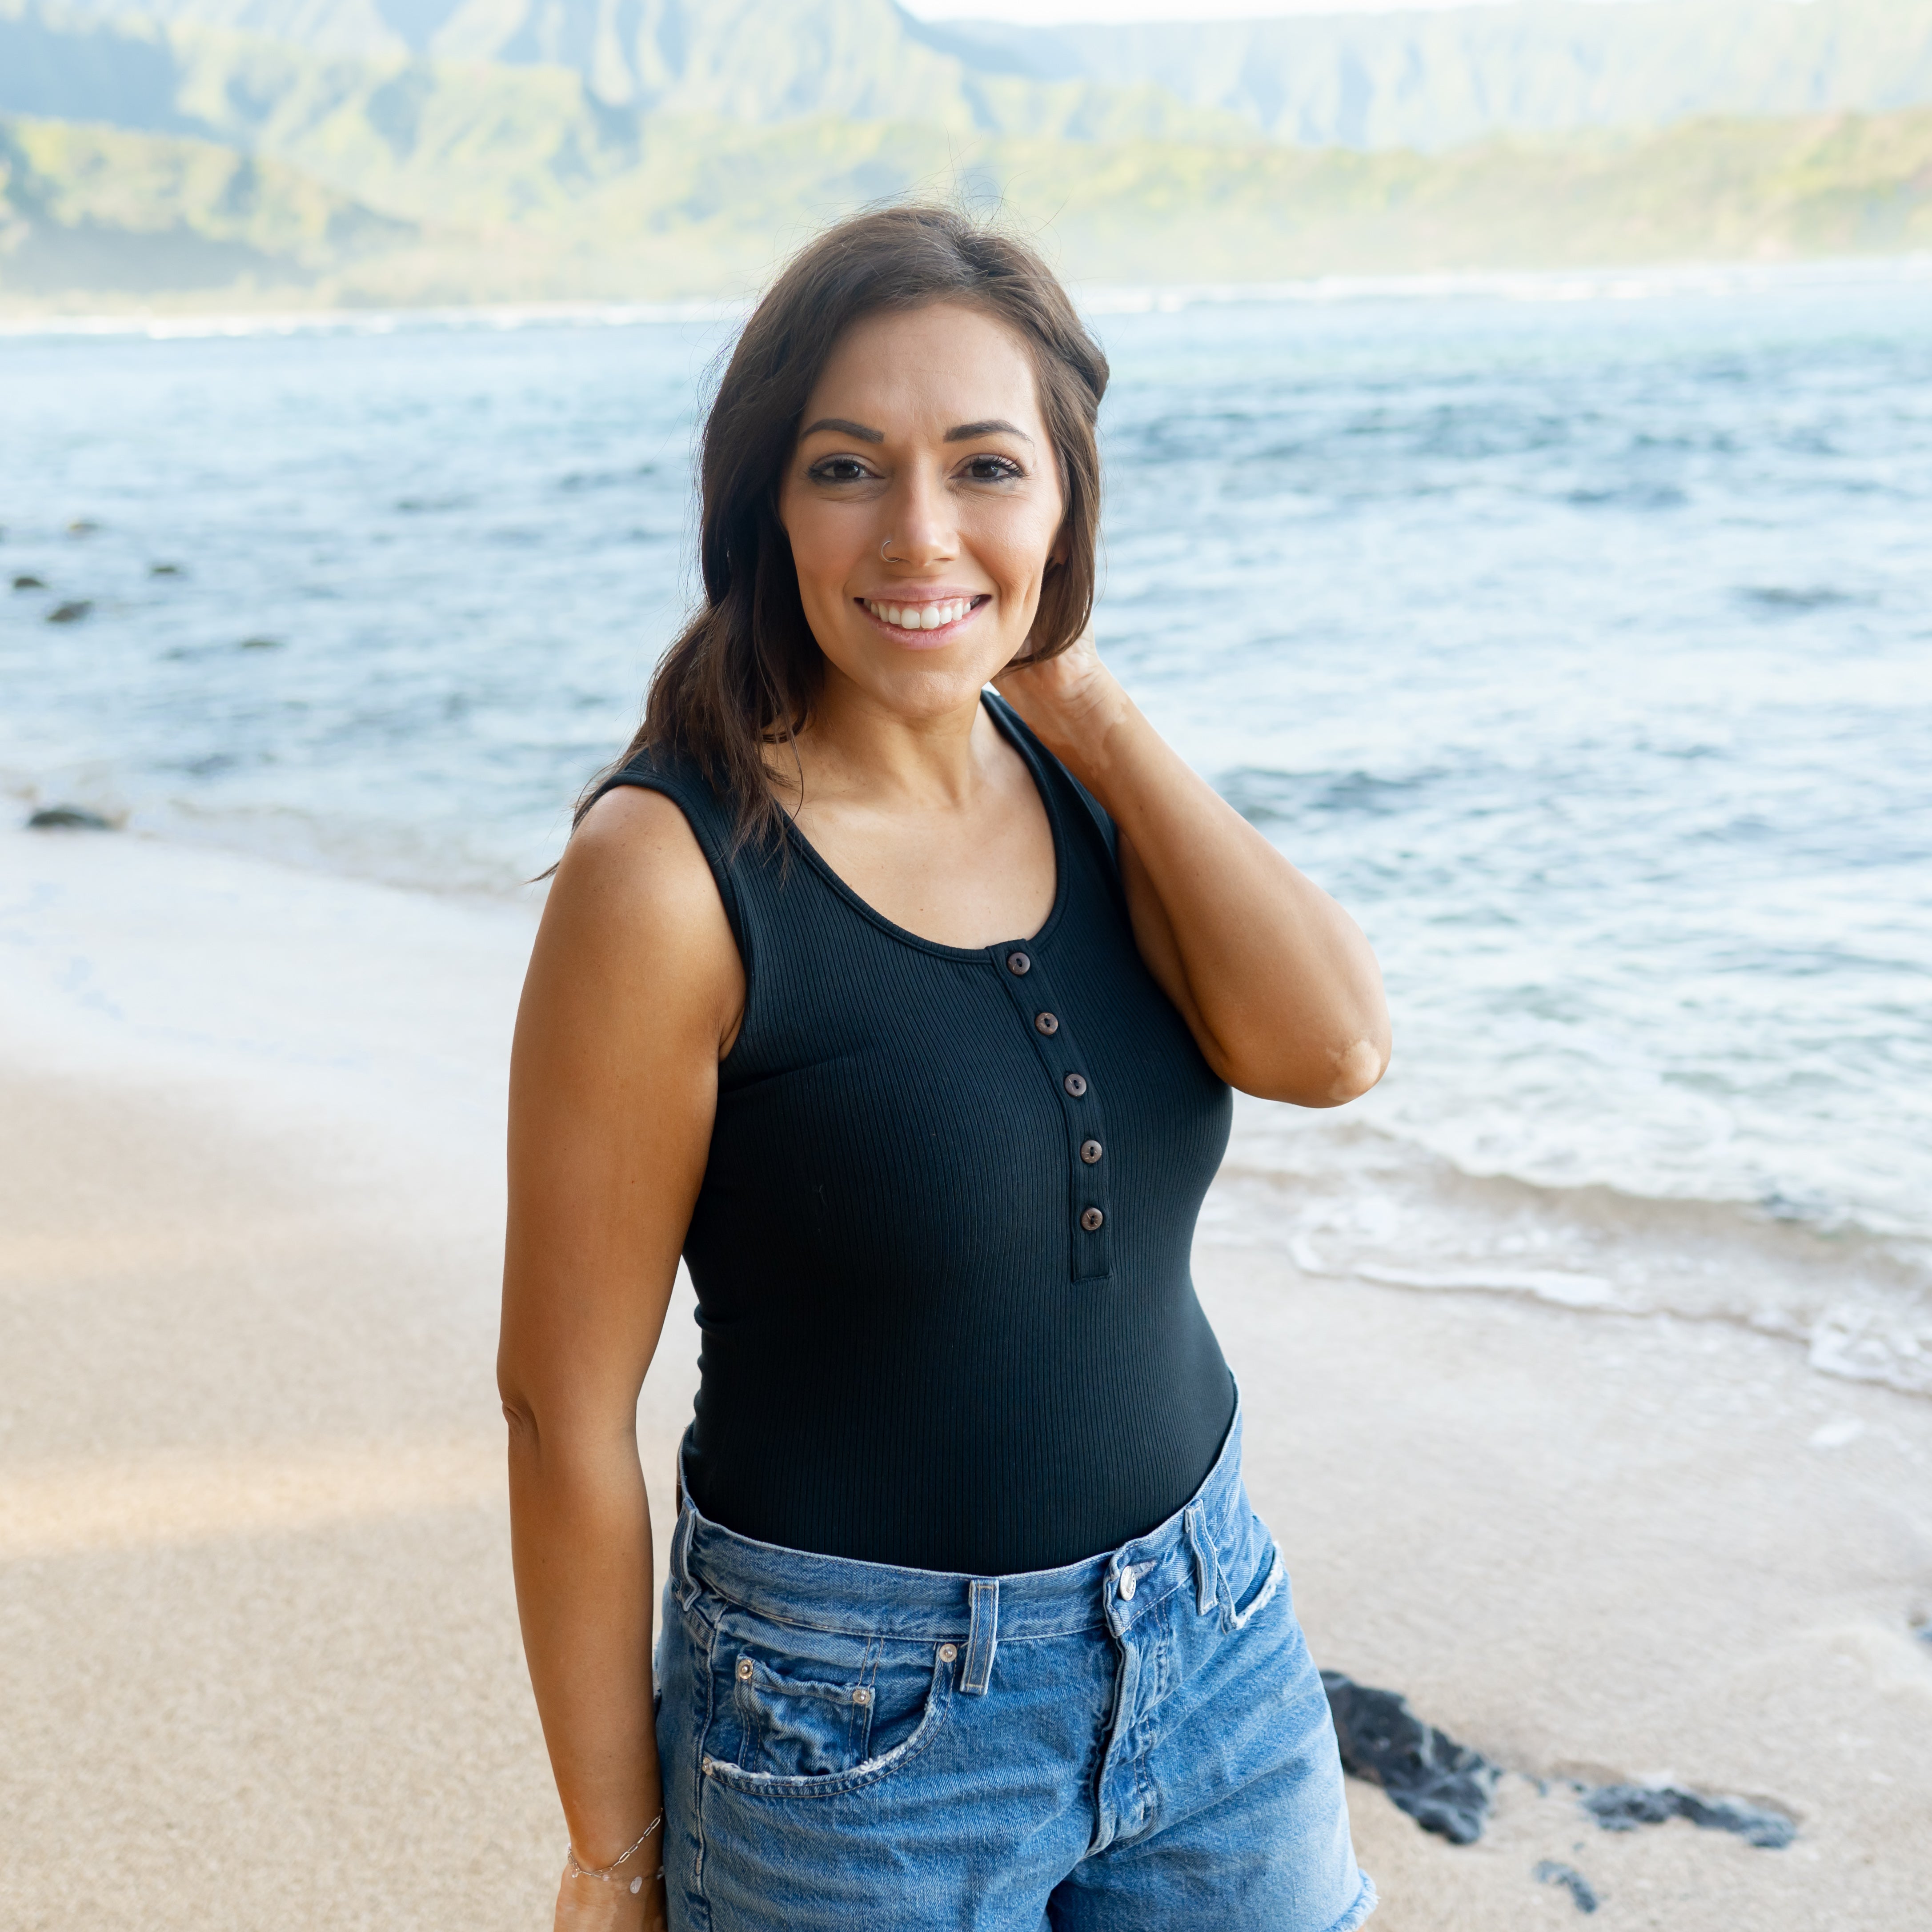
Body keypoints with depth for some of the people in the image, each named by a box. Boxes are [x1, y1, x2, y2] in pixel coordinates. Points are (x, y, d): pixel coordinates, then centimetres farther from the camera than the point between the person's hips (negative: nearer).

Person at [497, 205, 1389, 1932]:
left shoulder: (1079, 779, -1)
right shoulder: (674, 870, -19)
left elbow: (1333, 1046, -15)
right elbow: (567, 1403, -15)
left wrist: (1082, 698, -13)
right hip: (857, 1712, -5)